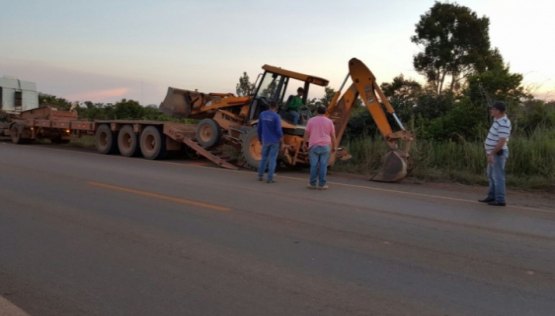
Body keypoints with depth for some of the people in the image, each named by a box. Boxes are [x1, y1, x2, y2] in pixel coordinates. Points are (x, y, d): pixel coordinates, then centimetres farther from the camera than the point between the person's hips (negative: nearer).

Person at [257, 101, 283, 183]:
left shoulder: (262, 114, 2)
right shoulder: (276, 116, -14)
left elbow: (259, 128, 7)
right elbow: (278, 129, -17)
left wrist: (260, 138, 19)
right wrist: (281, 137, 3)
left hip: (265, 140, 4)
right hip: (274, 141, -4)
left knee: (264, 158, 17)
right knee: (272, 159, 0)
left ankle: (260, 176, 19)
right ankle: (270, 178, -1)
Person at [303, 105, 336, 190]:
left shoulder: (311, 120, 5)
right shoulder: (329, 121, 6)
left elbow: (306, 133, 2)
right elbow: (333, 136, 6)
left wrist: (304, 144, 8)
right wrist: (333, 147, 13)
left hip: (314, 145, 0)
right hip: (325, 146, 0)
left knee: (314, 165, 2)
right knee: (323, 165, 0)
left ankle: (312, 184, 5)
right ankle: (322, 184, 0)